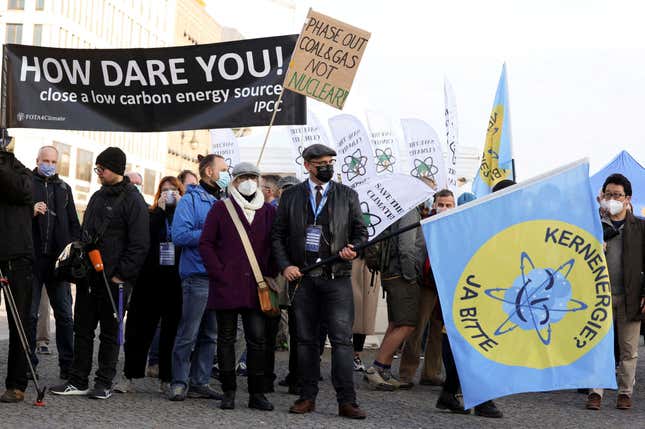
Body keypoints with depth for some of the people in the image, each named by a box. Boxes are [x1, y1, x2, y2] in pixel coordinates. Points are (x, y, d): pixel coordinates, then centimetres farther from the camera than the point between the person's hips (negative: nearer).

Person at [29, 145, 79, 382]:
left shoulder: (64, 188, 16)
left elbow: (73, 222, 17)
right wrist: (31, 212, -17)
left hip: (58, 258, 3)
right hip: (32, 257, -3)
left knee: (64, 313, 3)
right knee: (29, 313, 2)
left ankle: (67, 364, 8)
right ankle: (28, 363, 9)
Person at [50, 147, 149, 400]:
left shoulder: (132, 200, -8)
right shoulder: (98, 197, 16)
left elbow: (139, 244, -13)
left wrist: (122, 274, -15)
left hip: (114, 279, -7)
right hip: (89, 276, 7)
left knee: (110, 331, 2)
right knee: (82, 329, 8)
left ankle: (104, 383, 10)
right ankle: (78, 381, 13)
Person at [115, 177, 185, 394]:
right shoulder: (152, 214, 10)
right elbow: (146, 237, -8)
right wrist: (160, 210, -7)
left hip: (175, 280, -1)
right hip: (151, 279, 1)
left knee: (172, 331, 3)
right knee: (140, 329, 2)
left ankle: (167, 380, 11)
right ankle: (130, 377, 8)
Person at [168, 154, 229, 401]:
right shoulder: (191, 200, -2)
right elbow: (179, 235, -13)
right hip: (197, 276, -7)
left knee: (211, 335, 8)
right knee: (188, 334, -5)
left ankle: (200, 382, 14)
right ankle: (179, 383, 2)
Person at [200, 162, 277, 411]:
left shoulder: (269, 211, 12)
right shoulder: (221, 208, 5)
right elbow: (206, 243, 2)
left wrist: (270, 275, 2)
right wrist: (219, 273, -7)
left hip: (257, 287, 1)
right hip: (226, 285, -1)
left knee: (258, 338, -2)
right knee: (226, 338, 4)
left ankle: (257, 393, 5)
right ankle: (228, 392, 11)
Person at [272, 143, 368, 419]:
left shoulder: (348, 196, 9)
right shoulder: (290, 196, 9)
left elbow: (360, 231, 11)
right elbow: (278, 235, 9)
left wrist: (353, 249, -10)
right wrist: (285, 265, -5)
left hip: (337, 278, -1)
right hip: (302, 277, 1)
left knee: (342, 340, -6)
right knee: (306, 340, 7)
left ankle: (346, 402, -5)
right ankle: (308, 397, 15)